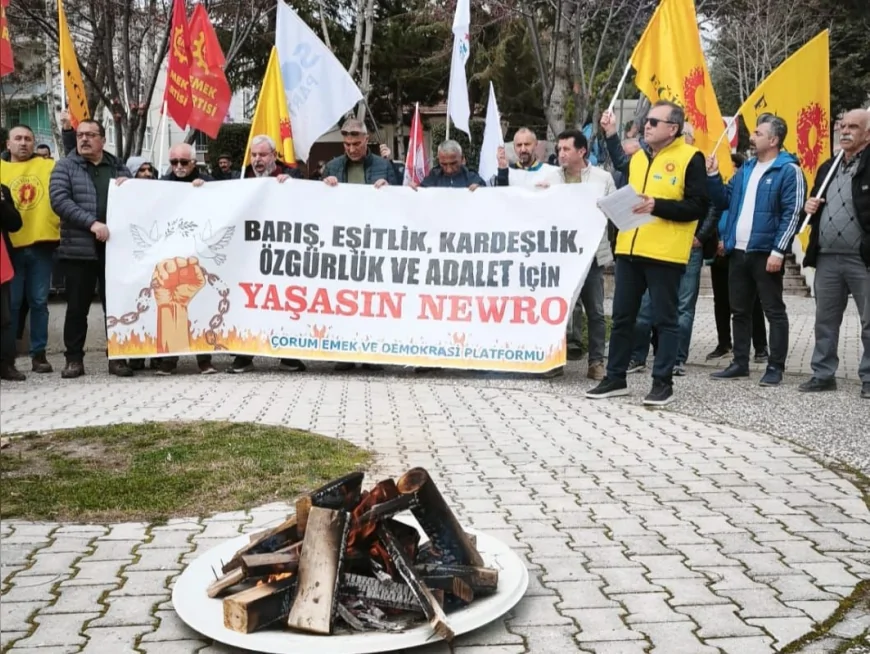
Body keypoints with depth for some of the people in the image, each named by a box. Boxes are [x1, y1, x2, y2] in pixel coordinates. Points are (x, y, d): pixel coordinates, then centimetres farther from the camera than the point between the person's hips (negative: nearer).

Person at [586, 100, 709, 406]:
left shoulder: (690, 157, -4)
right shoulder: (638, 158, 17)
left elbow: (698, 206, -10)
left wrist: (657, 205, -20)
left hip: (665, 253, -7)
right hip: (629, 249, 7)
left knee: (664, 319, 2)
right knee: (622, 316, 10)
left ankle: (663, 382, 10)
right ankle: (615, 378, 19)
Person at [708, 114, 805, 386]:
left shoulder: (788, 170, -7)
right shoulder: (746, 168, 15)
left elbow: (792, 214, -13)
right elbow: (724, 201, 18)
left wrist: (778, 251, -19)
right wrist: (713, 176, 6)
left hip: (765, 252, -7)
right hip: (738, 251, 7)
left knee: (774, 311, 1)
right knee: (739, 311, 12)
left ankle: (775, 367, 6)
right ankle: (740, 363, 21)